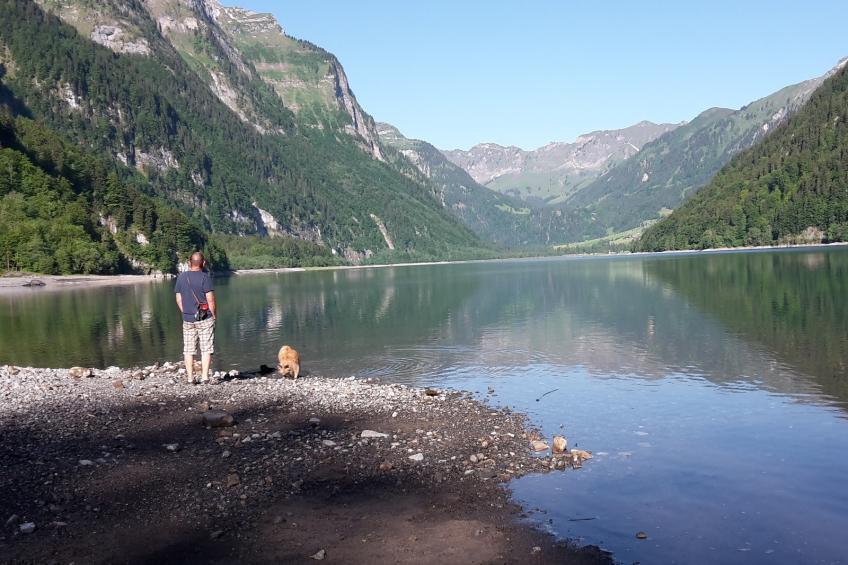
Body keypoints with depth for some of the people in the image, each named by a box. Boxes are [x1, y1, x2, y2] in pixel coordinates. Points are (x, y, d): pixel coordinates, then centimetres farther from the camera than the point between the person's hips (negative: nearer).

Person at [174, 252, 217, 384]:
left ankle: (190, 378, 10)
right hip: (205, 318, -4)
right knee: (206, 349, 2)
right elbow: (210, 299, -14)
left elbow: (178, 300, 7)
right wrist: (214, 315, -2)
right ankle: (205, 376, -1)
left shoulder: (181, 277, 4)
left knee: (188, 350, 10)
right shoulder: (205, 277, -11)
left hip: (188, 319, 4)